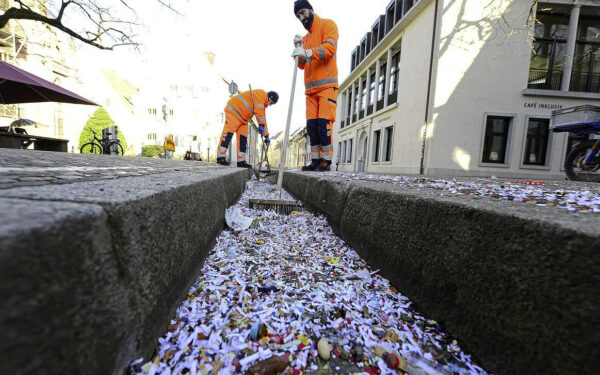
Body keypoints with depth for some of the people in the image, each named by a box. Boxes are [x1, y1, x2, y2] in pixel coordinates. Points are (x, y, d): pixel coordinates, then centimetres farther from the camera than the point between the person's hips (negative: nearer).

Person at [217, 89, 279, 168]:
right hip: (234, 110, -10)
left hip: (243, 118, 10)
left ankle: (241, 161, 0)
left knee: (243, 138, 1)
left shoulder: (263, 104, 19)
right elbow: (258, 111, -24)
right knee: (228, 132, -16)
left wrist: (266, 135, 17)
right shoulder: (261, 94, -10)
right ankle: (221, 157, -17)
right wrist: (261, 125, -27)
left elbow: (263, 119, 21)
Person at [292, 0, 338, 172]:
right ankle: (316, 161, 1)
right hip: (310, 88, 7)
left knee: (324, 123, -14)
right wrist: (298, 49, 3)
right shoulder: (305, 38, 26)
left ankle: (326, 161, -9)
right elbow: (302, 65, 20)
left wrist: (308, 52, -25)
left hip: (327, 85, -6)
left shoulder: (327, 25, 8)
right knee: (311, 125, -1)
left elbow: (330, 46, -13)